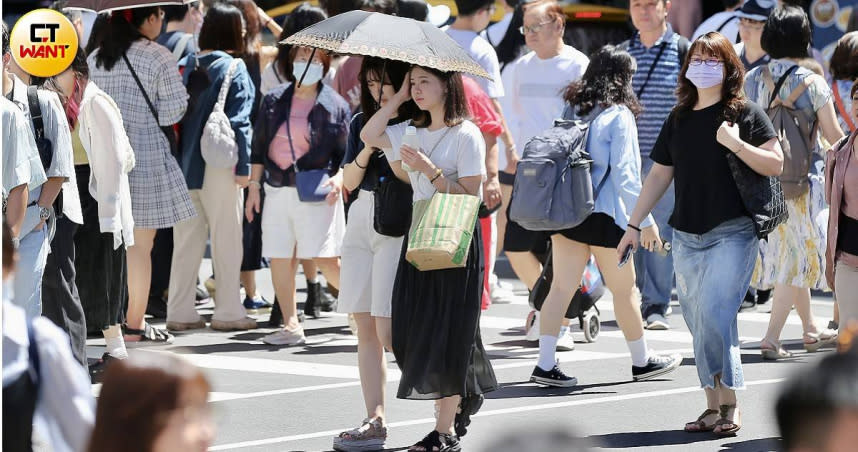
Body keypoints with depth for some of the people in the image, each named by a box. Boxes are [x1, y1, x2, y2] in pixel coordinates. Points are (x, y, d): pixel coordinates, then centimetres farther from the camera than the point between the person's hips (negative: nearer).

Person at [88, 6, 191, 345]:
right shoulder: (158, 58, -9)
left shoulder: (95, 58, 9)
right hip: (148, 155, -6)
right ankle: (134, 326, 2)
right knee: (141, 242, 0)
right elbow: (172, 112, -11)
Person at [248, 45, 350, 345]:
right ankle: (291, 326, 8)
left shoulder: (334, 105, 3)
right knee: (279, 260, 1)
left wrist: (339, 178, -12)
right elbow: (259, 148, 15)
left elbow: (347, 153, 5)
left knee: (325, 260, -10)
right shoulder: (274, 101, 11)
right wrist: (254, 187, 10)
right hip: (278, 192, 4)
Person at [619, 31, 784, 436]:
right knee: (699, 325, 4)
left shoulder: (745, 114, -1)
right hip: (686, 236, 5)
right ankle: (714, 407, 8)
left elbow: (776, 164, -7)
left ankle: (729, 405, -9)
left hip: (731, 234, -5)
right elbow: (659, 175, 17)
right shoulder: (678, 120, 12)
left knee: (714, 315, -17)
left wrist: (735, 144, -17)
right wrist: (634, 224, 14)